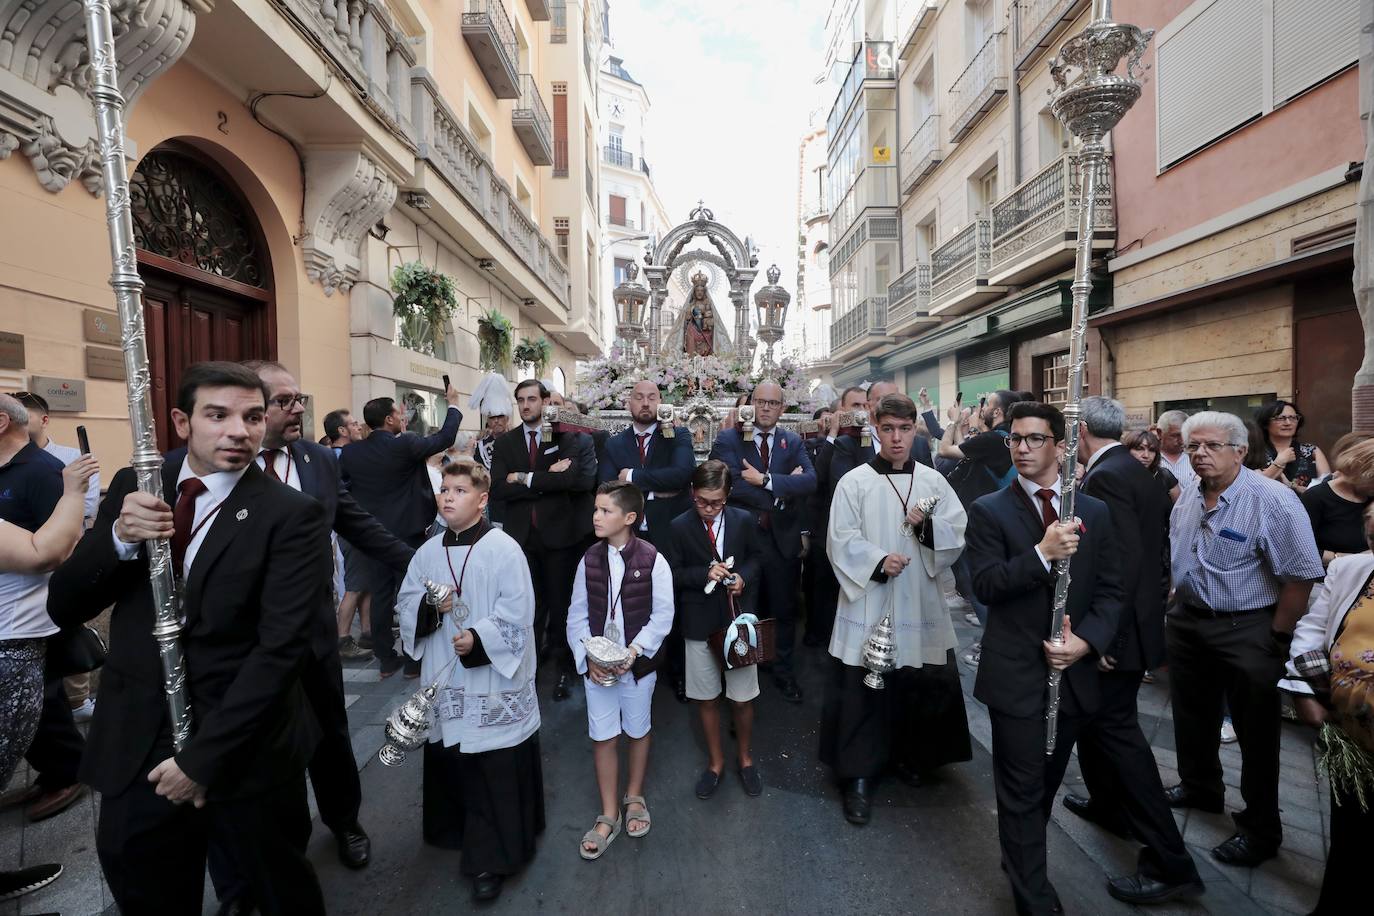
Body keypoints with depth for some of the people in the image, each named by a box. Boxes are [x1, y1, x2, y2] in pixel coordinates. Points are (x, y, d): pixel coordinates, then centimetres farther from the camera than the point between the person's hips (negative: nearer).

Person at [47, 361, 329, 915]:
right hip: (134, 751, 4)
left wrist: (203, 757, -17)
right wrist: (120, 537, -18)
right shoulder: (133, 489, 1)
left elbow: (281, 648, -17)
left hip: (246, 755, -3)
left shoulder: (291, 515, -14)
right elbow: (62, 608, 0)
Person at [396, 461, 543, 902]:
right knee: (449, 764, 19)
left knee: (495, 774, 3)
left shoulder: (504, 549, -12)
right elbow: (405, 605, 8)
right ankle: (455, 831, 42)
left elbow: (518, 615, -13)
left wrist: (480, 639, -26)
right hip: (444, 680, 5)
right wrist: (429, 606, -13)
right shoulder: (428, 552, 4)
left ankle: (492, 859, 19)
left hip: (494, 681, -5)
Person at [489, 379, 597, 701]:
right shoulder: (504, 444, 7)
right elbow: (499, 488, -7)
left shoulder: (573, 438, -4)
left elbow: (585, 480, -20)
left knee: (560, 603, 8)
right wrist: (550, 478, -17)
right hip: (520, 534, 2)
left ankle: (562, 669, 26)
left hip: (561, 533, -2)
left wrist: (528, 479, -16)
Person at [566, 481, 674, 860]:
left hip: (638, 664, -2)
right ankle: (608, 816, 29)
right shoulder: (590, 559, -5)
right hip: (596, 666, 2)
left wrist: (634, 652, -19)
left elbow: (662, 615, -11)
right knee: (603, 737, 11)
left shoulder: (652, 560, -15)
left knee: (637, 731, 18)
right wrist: (588, 657, -12)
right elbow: (577, 616, -1)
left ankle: (634, 798, 42)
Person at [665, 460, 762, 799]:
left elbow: (755, 558, 8)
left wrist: (743, 577, -12)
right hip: (699, 623, 0)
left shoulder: (743, 520, -5)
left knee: (743, 697, 11)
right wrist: (704, 574, -20)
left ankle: (746, 759, 36)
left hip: (738, 617, 0)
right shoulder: (679, 527, -7)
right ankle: (715, 762, 35)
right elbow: (674, 574, -3)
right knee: (706, 698, 13)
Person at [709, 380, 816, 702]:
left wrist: (765, 479, -22)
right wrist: (784, 486, -17)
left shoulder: (792, 442, 4)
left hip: (782, 539, 3)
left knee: (785, 610, 15)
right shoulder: (728, 439, -5)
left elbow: (810, 481, -12)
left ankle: (784, 672, 35)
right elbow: (732, 485, -20)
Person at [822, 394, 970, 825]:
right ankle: (860, 776, 16)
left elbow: (959, 532, 3)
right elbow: (841, 540, -8)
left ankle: (912, 757, 37)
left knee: (922, 685, 14)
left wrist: (928, 525, -15)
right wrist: (878, 561, -21)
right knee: (863, 690, 2)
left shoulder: (933, 481, 6)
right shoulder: (854, 482, -3)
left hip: (920, 604, 3)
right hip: (868, 603, -3)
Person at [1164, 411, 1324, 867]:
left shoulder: (1272, 501, -19)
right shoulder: (1187, 499, 2)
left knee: (1255, 731, 8)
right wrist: (1177, 606, 13)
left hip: (1246, 630, -6)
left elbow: (1302, 577, -18)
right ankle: (1199, 787, 43)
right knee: (1192, 714, 21)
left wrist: (1276, 637, -14)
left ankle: (1261, 830, 26)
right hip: (1186, 620, 7)